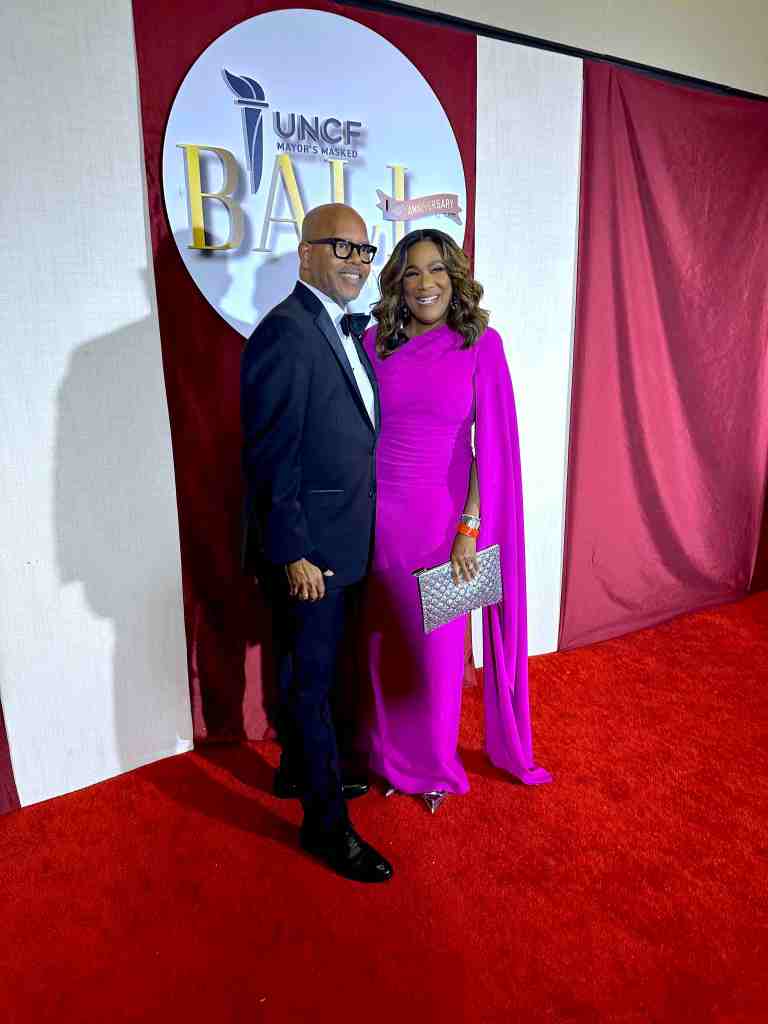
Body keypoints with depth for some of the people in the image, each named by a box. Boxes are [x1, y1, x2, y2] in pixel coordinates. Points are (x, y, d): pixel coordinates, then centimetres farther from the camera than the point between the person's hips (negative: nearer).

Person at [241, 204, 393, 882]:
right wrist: (293, 554, -20)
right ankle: (326, 823, 24)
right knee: (310, 680, 6)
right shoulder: (284, 333, -17)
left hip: (341, 541, 9)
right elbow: (271, 457, -21)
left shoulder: (347, 330, 12)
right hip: (306, 548, -9)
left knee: (316, 670, 23)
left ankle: (300, 771, 45)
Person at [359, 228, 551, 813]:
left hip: (444, 516, -2)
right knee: (384, 643, 13)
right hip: (377, 513, 2)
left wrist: (470, 527, -10)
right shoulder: (375, 342, 2)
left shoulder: (481, 344, -4)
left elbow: (491, 443, -6)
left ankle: (435, 765, 34)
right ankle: (390, 757, 37)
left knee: (438, 648, 9)